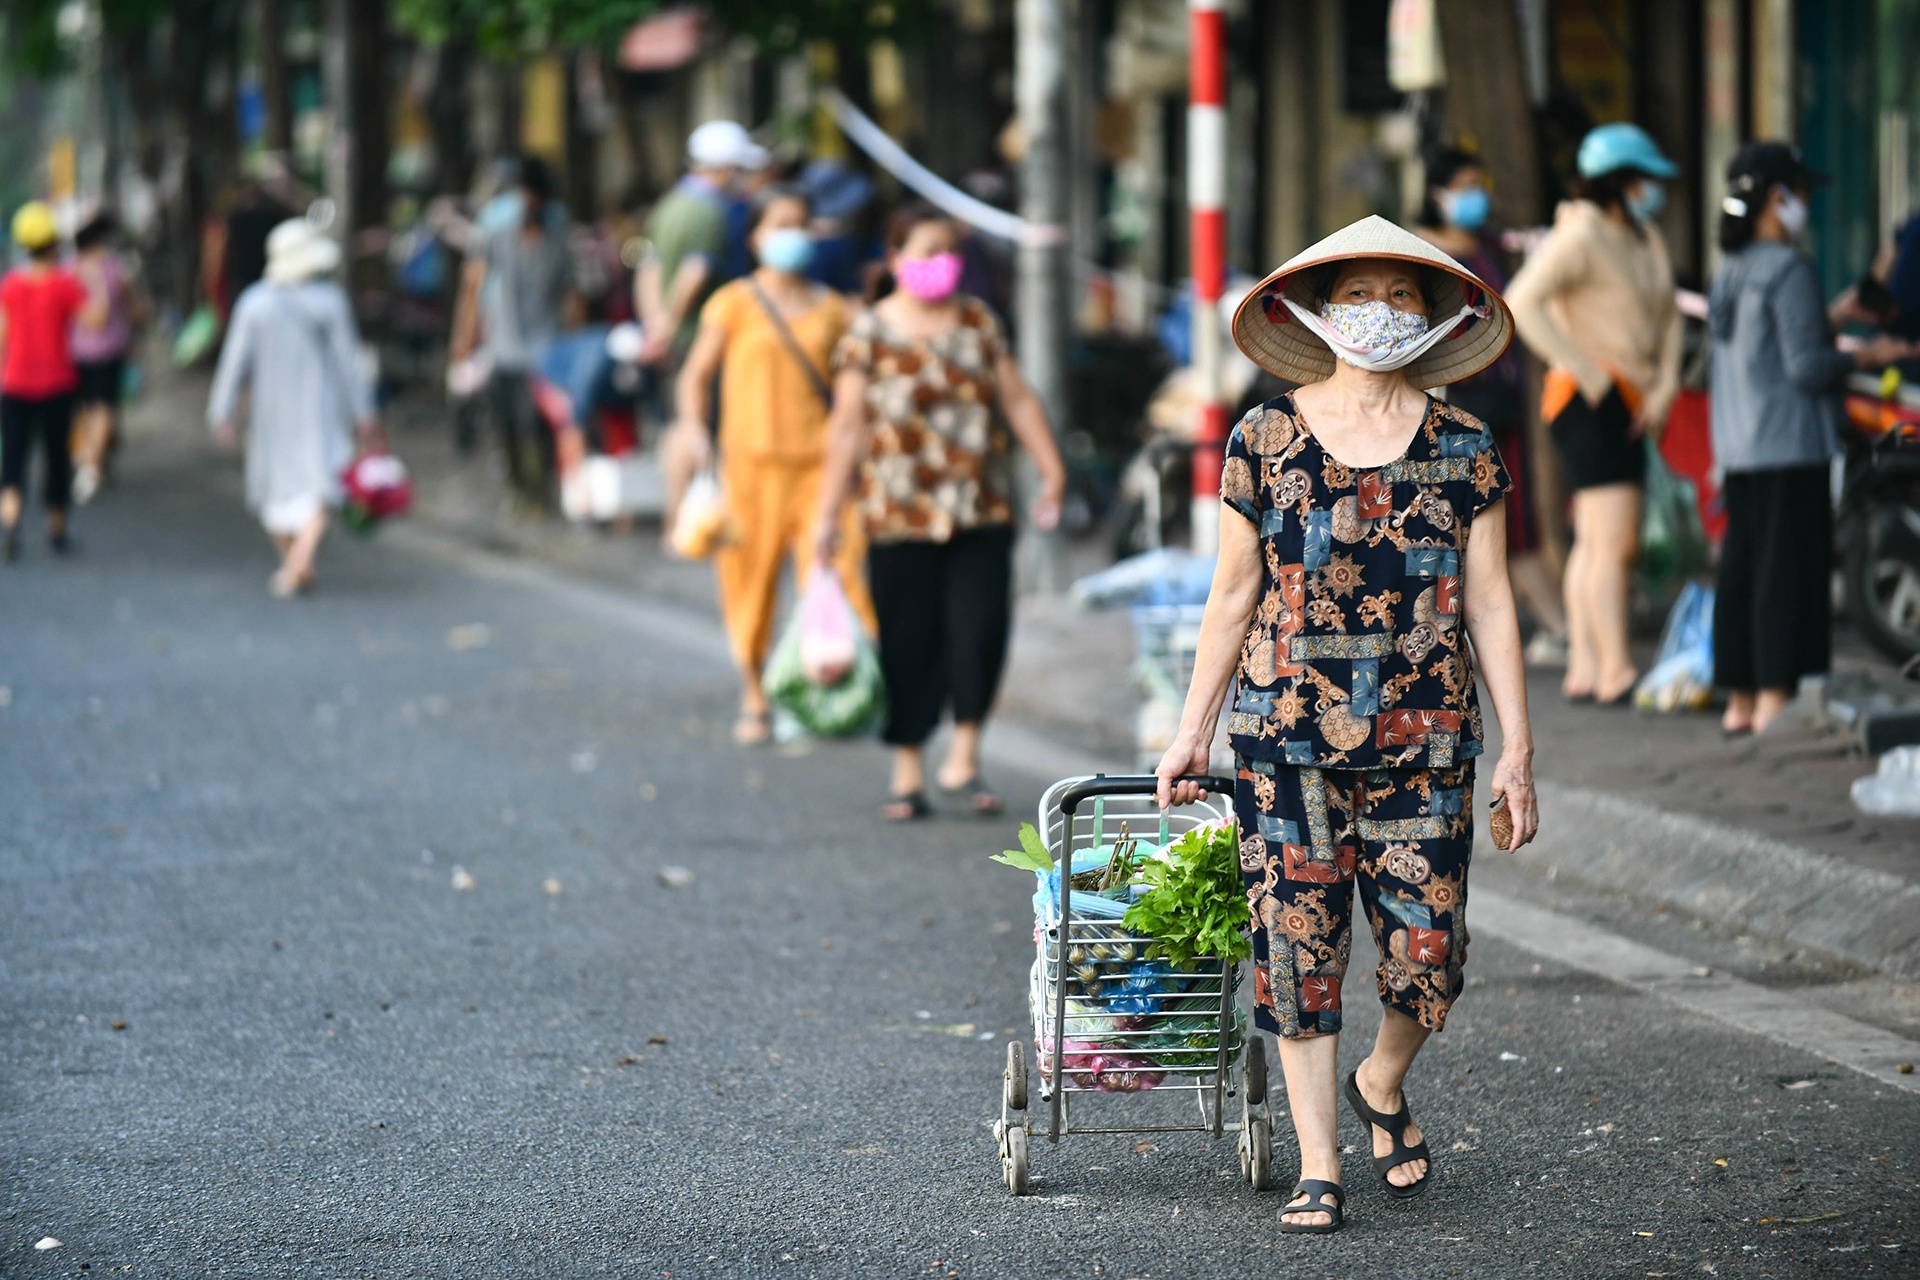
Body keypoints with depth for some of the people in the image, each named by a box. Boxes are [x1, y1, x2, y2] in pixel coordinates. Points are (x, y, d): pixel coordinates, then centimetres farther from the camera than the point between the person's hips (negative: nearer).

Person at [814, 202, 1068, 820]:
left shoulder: (978, 322, 10)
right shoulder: (869, 333, -1)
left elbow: (1019, 400, 14)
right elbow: (848, 427, -2)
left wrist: (1051, 472, 11)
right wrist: (827, 514, -4)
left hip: (982, 514, 2)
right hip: (902, 516, -2)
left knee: (981, 630, -9)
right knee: (909, 646, 2)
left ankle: (963, 761, 3)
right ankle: (908, 775, 13)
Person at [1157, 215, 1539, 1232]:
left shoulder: (1463, 450, 5)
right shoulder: (1265, 442, 3)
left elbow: (1488, 604, 6)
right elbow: (1234, 597, 9)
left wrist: (1517, 748, 3)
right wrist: (1192, 733, 10)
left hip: (1424, 737, 1)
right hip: (1287, 733, 0)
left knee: (1427, 952, -2)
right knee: (1297, 946, -1)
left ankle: (1382, 1086, 30)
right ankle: (1318, 1165, 9)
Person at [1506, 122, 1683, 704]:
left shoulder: (1646, 240, 15)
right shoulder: (1580, 237, -12)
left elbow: (1667, 316, 22)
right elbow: (1523, 303, -22)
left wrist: (1665, 385, 5)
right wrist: (1589, 373, -20)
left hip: (1630, 404, 9)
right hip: (1589, 400, -9)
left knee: (1595, 541, 12)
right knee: (1614, 541, -15)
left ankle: (1583, 667, 16)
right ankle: (1615, 669, -17)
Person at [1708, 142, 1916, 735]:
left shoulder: (1728, 273, 14)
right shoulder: (1790, 270, -12)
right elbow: (1806, 364, -16)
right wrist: (1865, 356, -4)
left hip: (1737, 449, 9)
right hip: (1790, 446, -9)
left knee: (1742, 568, 10)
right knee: (1790, 569, -6)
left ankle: (1741, 700, 12)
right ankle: (1774, 697, -8)